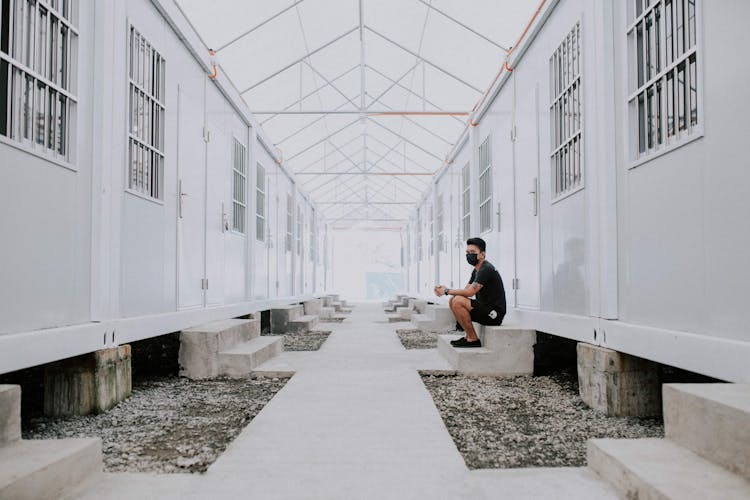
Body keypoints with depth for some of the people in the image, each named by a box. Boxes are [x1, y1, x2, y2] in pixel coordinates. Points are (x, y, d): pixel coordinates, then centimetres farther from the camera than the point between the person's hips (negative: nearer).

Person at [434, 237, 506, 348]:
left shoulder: (486, 269, -17)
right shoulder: (476, 270, 16)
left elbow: (470, 292, -25)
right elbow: (465, 290, 12)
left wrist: (447, 291, -15)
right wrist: (445, 290, -5)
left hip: (494, 312, -10)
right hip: (485, 308, 10)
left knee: (458, 301, -24)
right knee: (452, 300, 8)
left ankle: (473, 339, -14)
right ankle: (468, 336, 8)